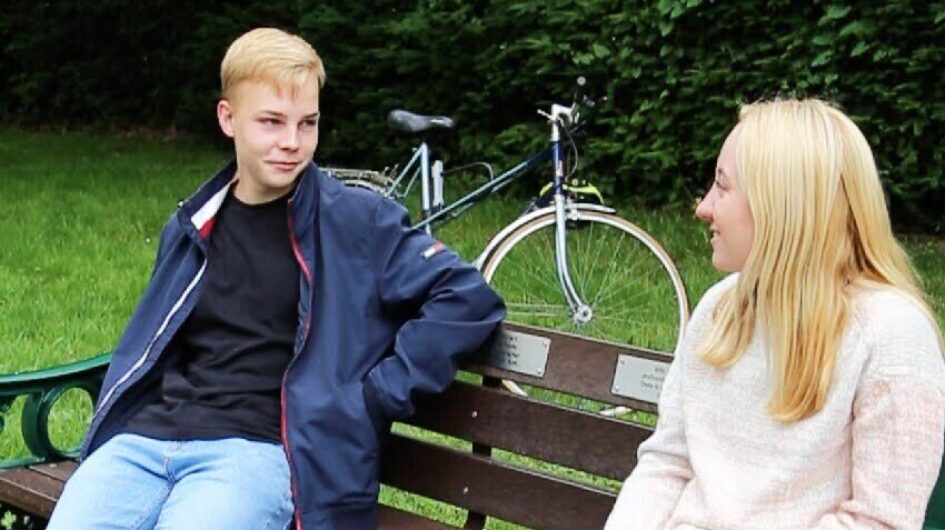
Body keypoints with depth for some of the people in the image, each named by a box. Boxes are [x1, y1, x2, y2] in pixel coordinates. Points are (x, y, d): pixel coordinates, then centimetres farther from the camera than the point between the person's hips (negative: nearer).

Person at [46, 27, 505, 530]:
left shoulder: (359, 222, 2)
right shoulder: (191, 226, 18)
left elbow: (470, 299, -5)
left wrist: (373, 398, -9)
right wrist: (117, 421, 12)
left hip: (255, 447, -4)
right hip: (147, 434, 5)